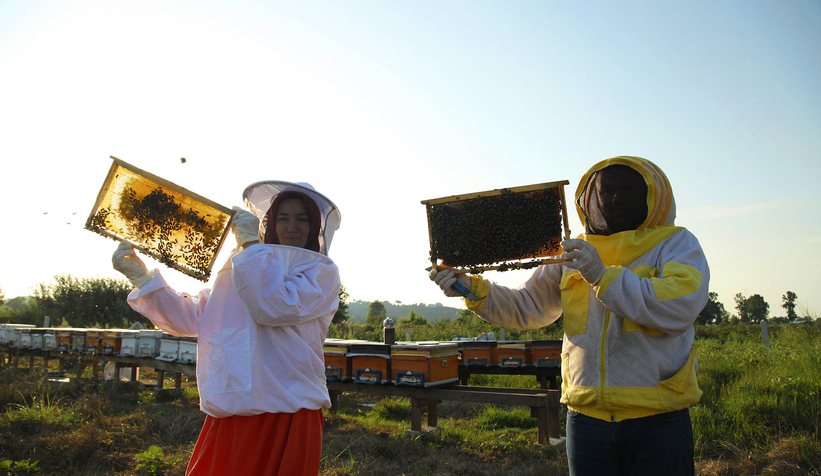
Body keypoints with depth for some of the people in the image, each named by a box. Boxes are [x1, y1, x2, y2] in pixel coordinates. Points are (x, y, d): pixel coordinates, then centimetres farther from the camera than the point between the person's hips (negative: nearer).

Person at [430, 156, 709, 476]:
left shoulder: (676, 243, 1)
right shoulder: (570, 255, 11)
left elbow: (680, 308, -17)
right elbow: (525, 308, 13)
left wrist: (604, 276, -23)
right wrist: (473, 289, -1)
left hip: (657, 420, -2)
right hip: (586, 416, 3)